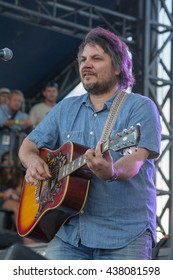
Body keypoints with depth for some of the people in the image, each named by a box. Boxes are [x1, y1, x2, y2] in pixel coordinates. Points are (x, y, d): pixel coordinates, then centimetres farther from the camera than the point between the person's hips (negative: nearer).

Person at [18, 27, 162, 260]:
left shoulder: (140, 107, -1)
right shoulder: (65, 109, 17)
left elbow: (134, 161, -15)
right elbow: (28, 146, 19)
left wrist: (112, 172, -38)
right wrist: (34, 161, -5)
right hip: (68, 233, 4)